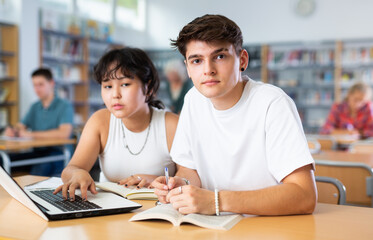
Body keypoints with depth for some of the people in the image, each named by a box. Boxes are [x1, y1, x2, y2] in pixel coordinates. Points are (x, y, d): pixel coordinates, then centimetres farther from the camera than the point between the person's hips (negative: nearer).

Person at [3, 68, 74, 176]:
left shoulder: (65, 106, -4)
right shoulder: (35, 107, 19)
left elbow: (64, 133, -19)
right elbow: (21, 127, 18)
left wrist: (32, 134, -16)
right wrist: (13, 130, -8)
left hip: (57, 153, -6)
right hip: (37, 152, 6)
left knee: (38, 170, -39)